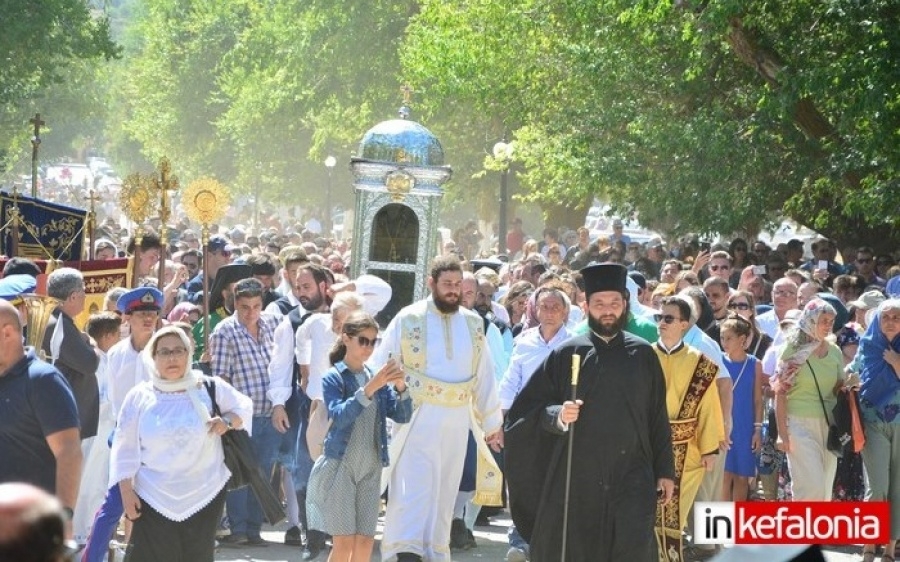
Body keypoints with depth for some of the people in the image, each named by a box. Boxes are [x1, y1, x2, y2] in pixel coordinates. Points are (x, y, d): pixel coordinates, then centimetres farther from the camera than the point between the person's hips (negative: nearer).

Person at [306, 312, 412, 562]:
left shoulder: (377, 379, 10)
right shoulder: (334, 378, -4)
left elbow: (402, 416, 2)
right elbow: (339, 415, -20)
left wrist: (400, 388, -16)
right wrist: (369, 389, -30)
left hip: (370, 468, 5)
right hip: (341, 466, -5)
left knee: (366, 540, 4)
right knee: (344, 541, -8)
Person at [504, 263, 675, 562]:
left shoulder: (642, 355, 7)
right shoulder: (567, 355, 3)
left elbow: (658, 418, 9)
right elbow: (526, 409, 1)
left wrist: (665, 471, 5)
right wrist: (557, 415, -18)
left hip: (632, 478, 0)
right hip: (576, 478, 0)